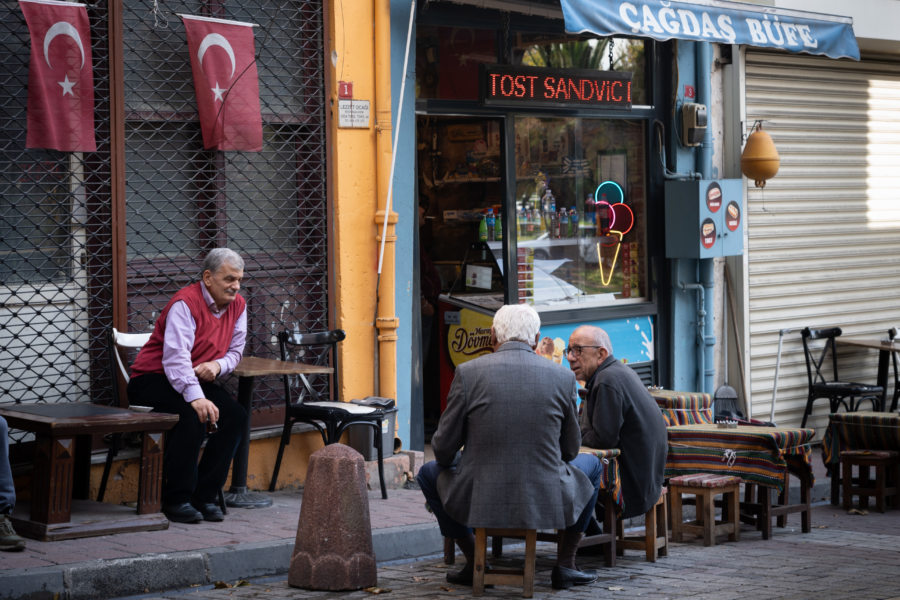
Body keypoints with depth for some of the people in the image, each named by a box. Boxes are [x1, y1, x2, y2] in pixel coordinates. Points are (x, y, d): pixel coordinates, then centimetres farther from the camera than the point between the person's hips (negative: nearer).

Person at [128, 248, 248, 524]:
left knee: (235, 415, -16)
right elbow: (176, 357, -32)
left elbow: (235, 351, 8)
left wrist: (217, 365, -18)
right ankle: (176, 500, -23)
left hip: (197, 380, 7)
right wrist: (195, 397, -46)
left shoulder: (237, 305, 3)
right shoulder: (185, 303, -21)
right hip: (152, 379, -7)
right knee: (192, 416, -33)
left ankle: (205, 496, -10)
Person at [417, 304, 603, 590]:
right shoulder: (563, 377, -1)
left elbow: (444, 448, -1)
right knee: (591, 465, 32)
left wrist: (447, 458, 24)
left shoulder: (468, 372, -6)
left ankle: (475, 563, 26)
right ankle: (565, 564, 26)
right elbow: (570, 451, 10)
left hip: (479, 502, -1)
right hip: (548, 503, 1)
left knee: (430, 472, 30)